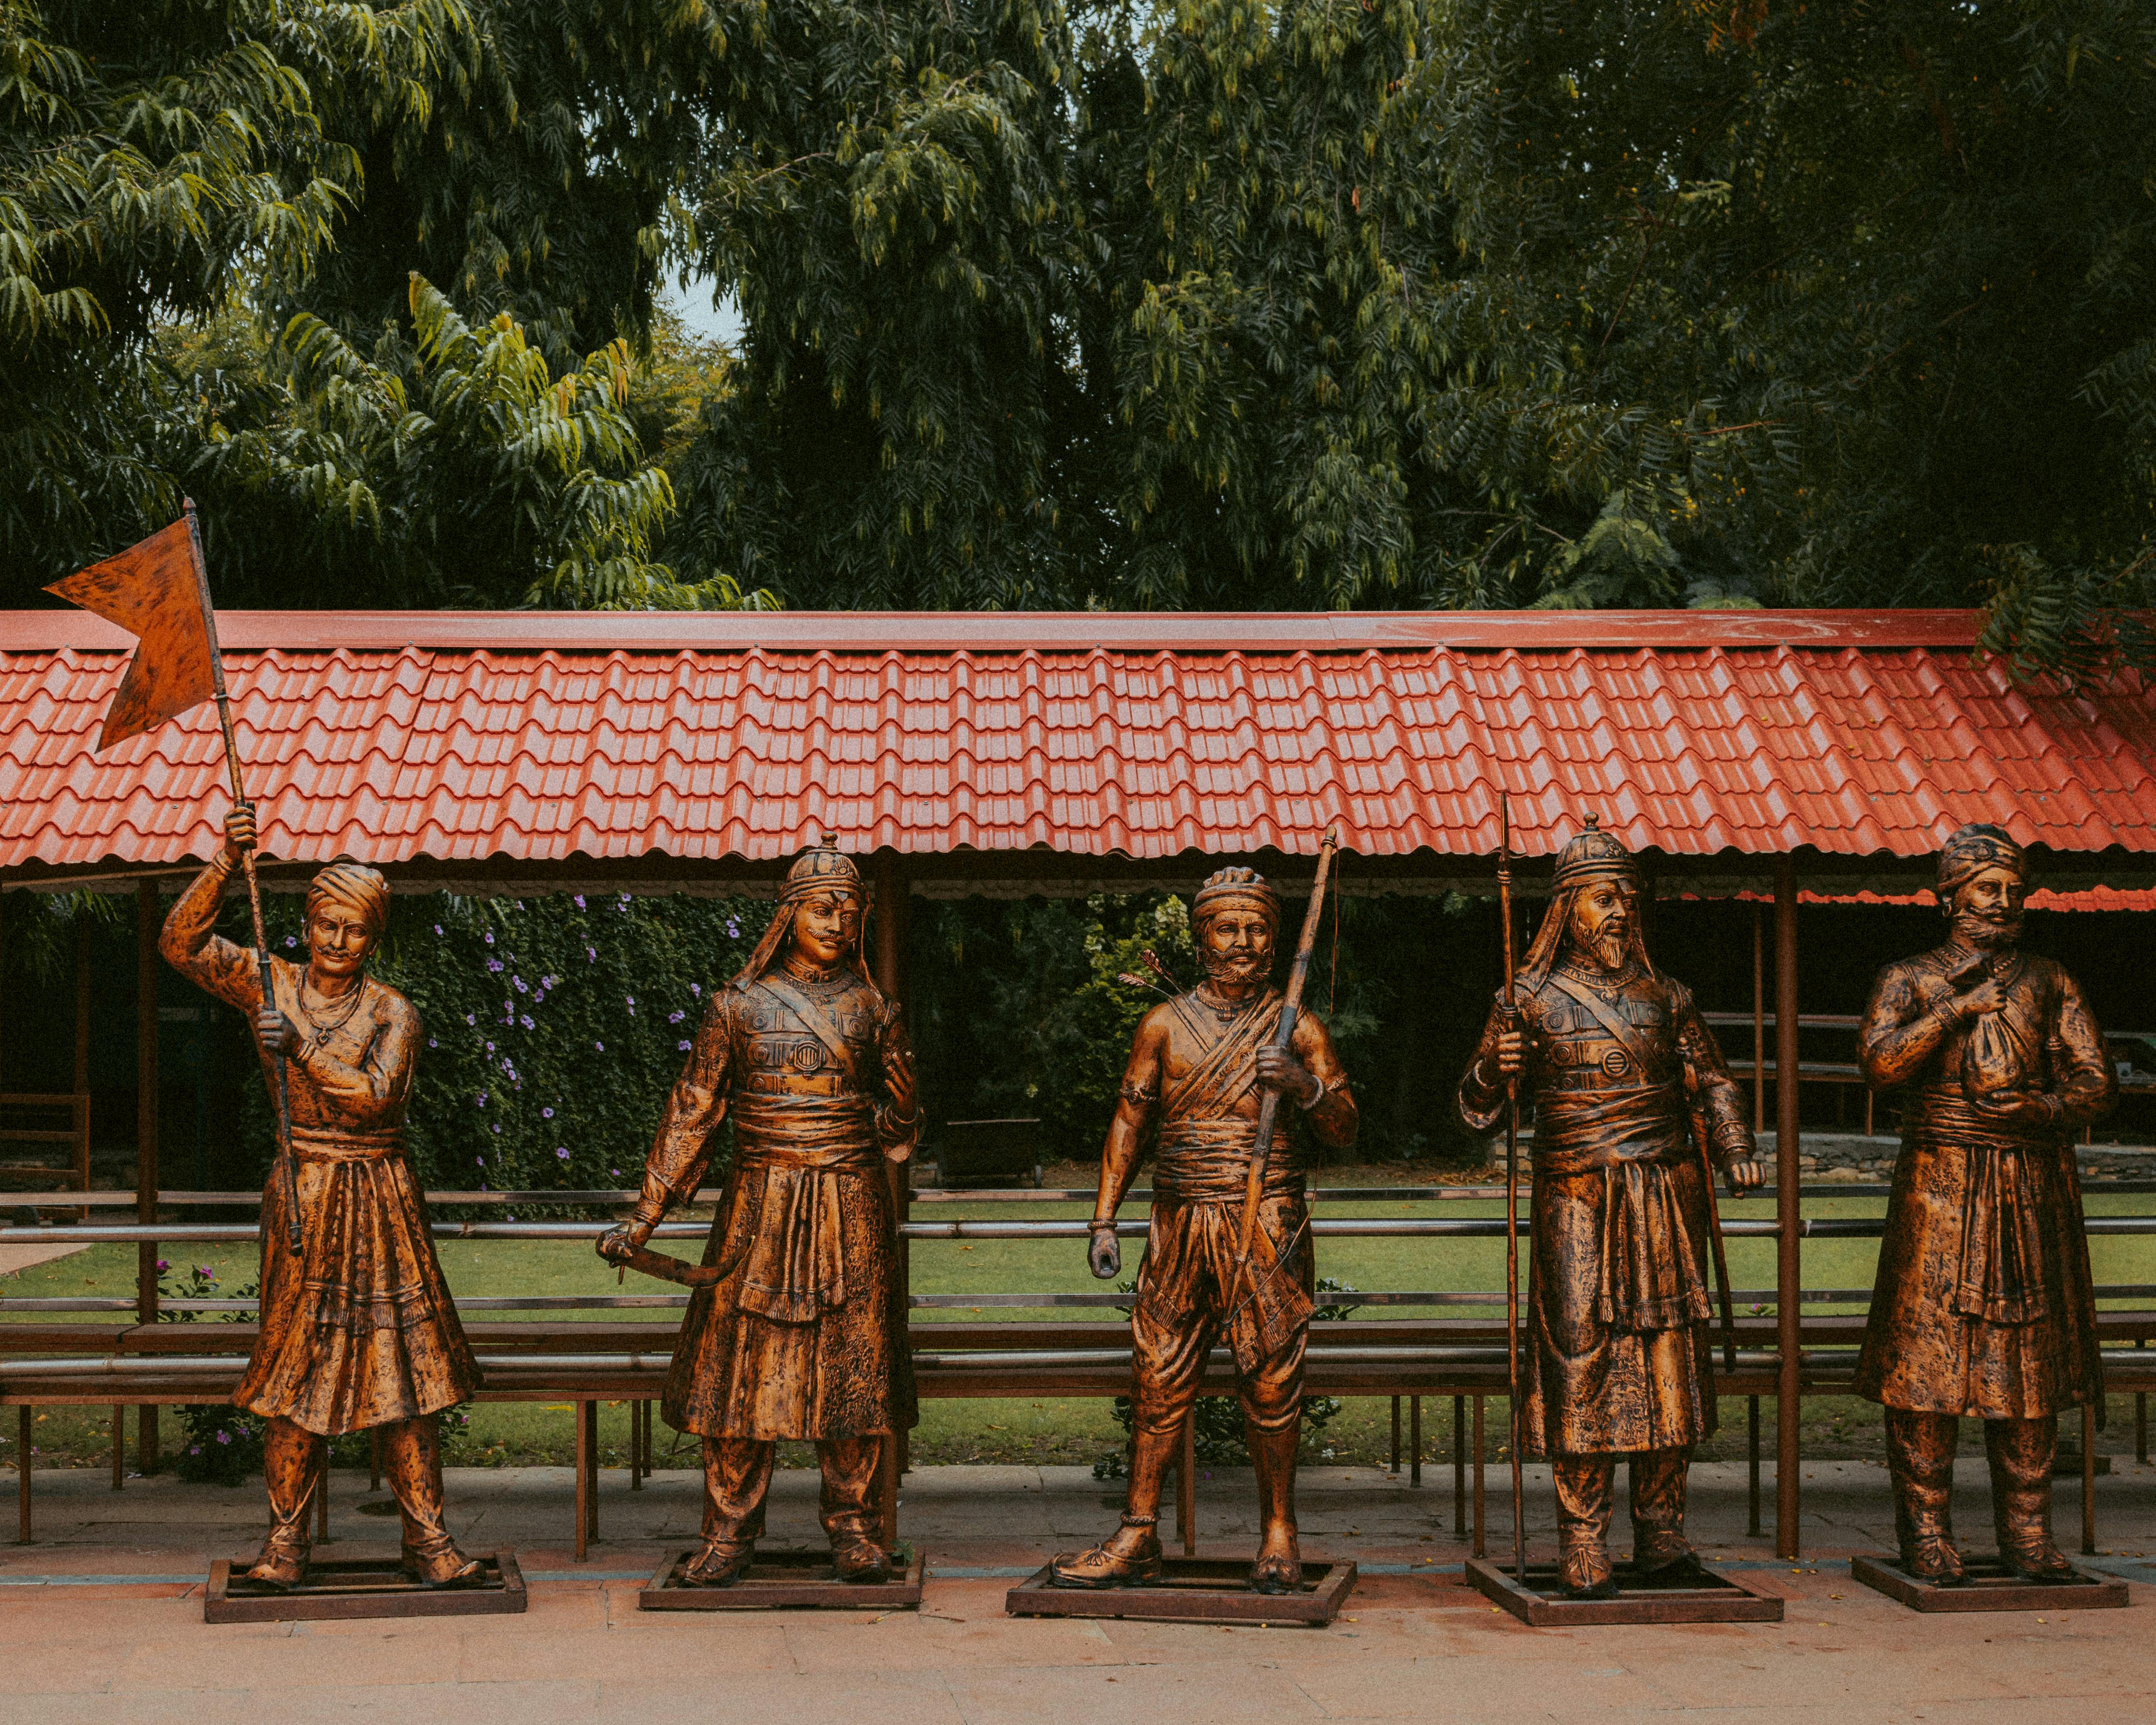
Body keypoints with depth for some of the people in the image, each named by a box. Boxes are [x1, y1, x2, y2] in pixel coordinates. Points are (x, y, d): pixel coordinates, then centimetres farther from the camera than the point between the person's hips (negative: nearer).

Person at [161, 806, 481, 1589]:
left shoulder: (392, 1014, -1)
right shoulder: (268, 982, 3)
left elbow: (373, 1096, -16)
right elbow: (181, 944, -9)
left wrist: (302, 1047, -24)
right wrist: (225, 864, -18)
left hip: (381, 1197, 0)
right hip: (302, 1197, 0)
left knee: (404, 1360, -1)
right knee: (297, 1362, 0)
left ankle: (427, 1538, 5)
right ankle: (286, 1539, 9)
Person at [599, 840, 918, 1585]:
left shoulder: (869, 1007, 5)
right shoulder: (738, 1006, 2)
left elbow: (901, 1117, 15)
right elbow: (691, 1112, 3)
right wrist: (646, 1215, 1)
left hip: (851, 1212, 1)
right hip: (759, 1210, -1)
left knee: (854, 1366, 4)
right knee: (741, 1366, 0)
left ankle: (852, 1524, 17)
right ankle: (730, 1531, 10)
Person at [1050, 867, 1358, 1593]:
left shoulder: (1296, 1028, 5)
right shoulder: (1165, 1026, 9)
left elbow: (1344, 1133, 5)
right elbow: (1129, 1121, 12)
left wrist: (1306, 1087, -16)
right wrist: (1105, 1220, 5)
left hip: (1264, 1225, -2)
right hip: (1180, 1223, 2)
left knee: (1270, 1378, -1)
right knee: (1158, 1378, 3)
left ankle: (1278, 1534, 12)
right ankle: (1137, 1539, 9)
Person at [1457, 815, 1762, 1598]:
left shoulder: (1665, 998, 13)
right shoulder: (1533, 1001, 4)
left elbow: (1709, 1083, 19)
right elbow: (1478, 1109, 3)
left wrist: (1735, 1150, 1)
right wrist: (1493, 1069, -19)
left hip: (1667, 1200, 3)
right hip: (1577, 1201, -3)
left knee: (1670, 1355, 3)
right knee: (1579, 1355, -8)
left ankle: (1660, 1530, 13)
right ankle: (1584, 1547, -4)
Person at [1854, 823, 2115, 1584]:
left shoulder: (2049, 984, 13)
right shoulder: (1911, 981, 5)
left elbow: (2097, 1084, 7)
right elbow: (1882, 1062, -13)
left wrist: (2043, 1107, -12)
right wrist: (1957, 1007, -15)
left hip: (2033, 1191, 3)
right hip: (1942, 1189, -3)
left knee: (2030, 1354, 3)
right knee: (1928, 1350, -6)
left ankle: (2026, 1532, 11)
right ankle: (1925, 1532, 2)